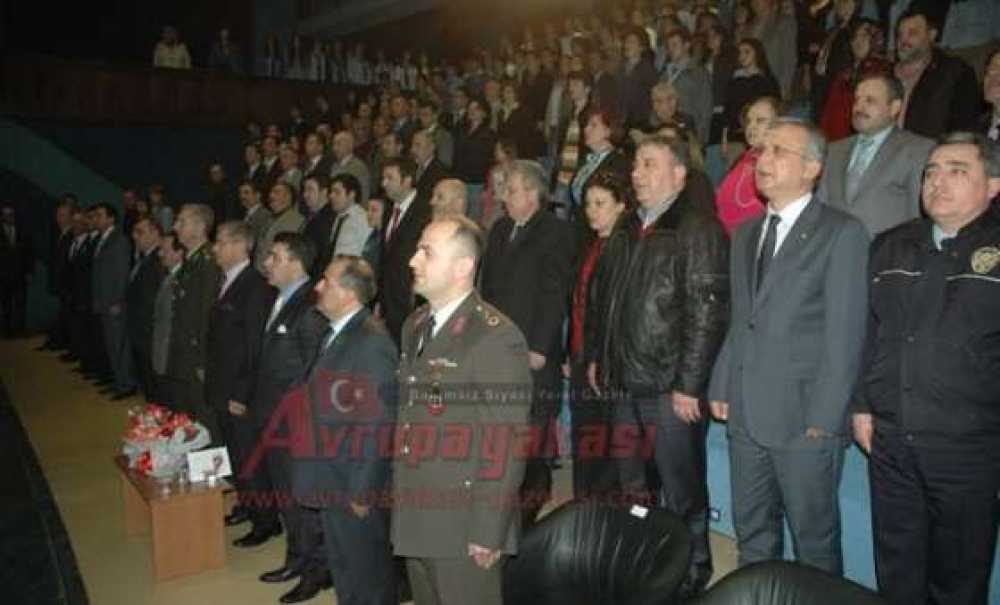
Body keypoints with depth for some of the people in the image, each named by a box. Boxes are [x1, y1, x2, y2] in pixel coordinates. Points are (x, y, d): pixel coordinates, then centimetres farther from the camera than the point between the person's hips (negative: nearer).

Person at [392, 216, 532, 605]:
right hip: (413, 520, 7)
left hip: (464, 529, -7)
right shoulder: (414, 326, 9)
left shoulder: (497, 337, -17)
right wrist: (397, 497, 12)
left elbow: (505, 445, -18)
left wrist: (488, 533, -17)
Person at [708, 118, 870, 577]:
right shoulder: (746, 233, 15)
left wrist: (824, 417, -13)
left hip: (804, 418, -6)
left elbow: (845, 333, -10)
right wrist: (722, 388, 10)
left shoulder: (842, 232, -6)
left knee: (814, 539, 9)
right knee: (752, 535, 17)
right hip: (746, 415, 6)